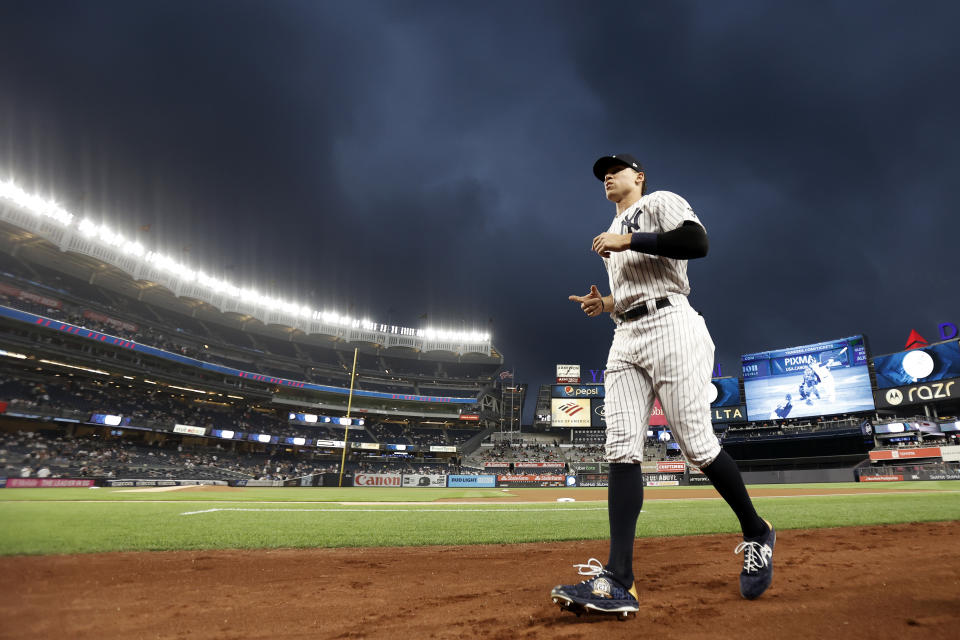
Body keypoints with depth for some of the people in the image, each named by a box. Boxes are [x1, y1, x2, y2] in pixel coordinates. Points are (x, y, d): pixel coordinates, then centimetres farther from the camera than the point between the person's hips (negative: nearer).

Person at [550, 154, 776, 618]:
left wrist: (629, 241, -10)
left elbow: (697, 242, -13)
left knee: (697, 445, -8)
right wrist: (605, 305, 12)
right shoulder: (612, 234, 30)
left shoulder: (660, 202, 8)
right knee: (621, 450, -7)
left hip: (669, 327, -7)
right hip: (625, 339, 7)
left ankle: (757, 534, 19)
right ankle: (619, 582, -11)